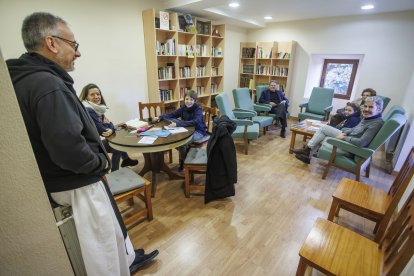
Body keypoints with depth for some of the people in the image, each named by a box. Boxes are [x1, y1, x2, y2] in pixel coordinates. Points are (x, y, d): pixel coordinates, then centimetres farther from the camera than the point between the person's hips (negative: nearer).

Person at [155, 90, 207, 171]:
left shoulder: (198, 109, -19)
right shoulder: (184, 107, -2)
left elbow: (195, 122, -36)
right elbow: (172, 114, 4)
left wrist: (177, 124, -44)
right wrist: (160, 117, -13)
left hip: (198, 131, -6)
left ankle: (182, 163, -3)